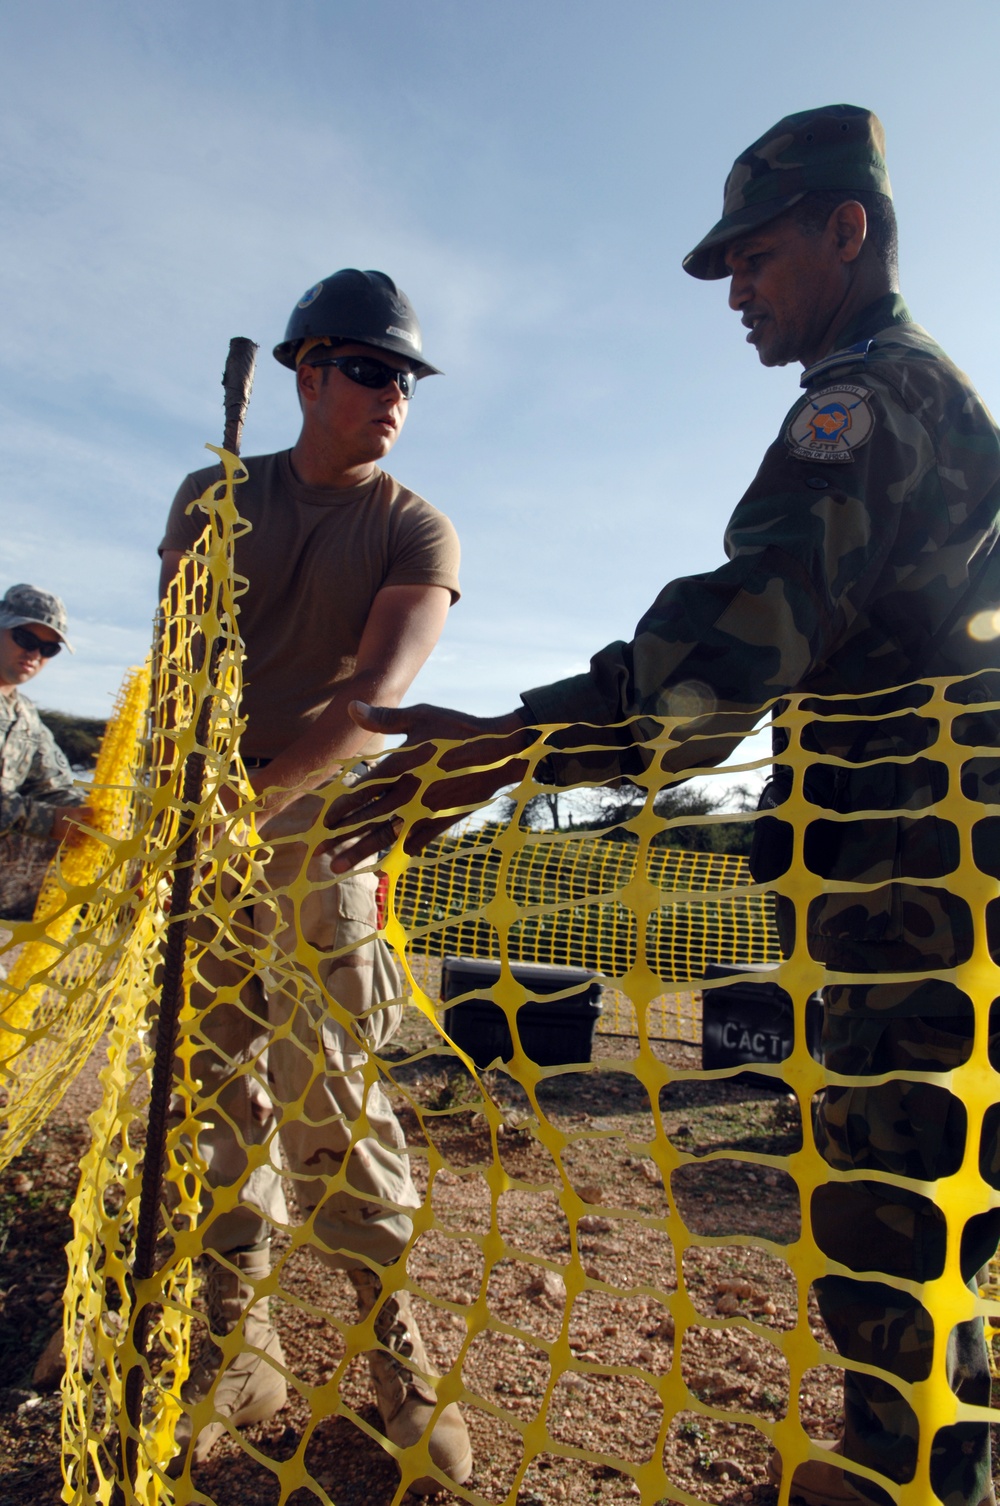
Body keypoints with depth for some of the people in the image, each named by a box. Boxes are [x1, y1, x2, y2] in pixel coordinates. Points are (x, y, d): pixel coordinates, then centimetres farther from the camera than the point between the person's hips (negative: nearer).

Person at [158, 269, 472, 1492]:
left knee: (326, 1086, -6)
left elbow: (377, 690, -13)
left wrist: (260, 791, -25)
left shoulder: (416, 531, 2)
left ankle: (394, 1349, 12)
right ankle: (235, 1346, 22)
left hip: (326, 819, -3)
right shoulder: (218, 496, 12)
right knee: (213, 1083, 6)